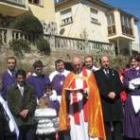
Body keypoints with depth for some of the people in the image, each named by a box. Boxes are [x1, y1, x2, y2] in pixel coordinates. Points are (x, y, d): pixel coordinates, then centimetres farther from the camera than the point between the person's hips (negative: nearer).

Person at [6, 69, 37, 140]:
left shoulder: (30, 88, 14)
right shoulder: (10, 89, 9)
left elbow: (33, 101, 5)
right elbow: (10, 104, 1)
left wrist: (27, 110, -11)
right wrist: (19, 112, -10)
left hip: (30, 119, 1)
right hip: (17, 119, -1)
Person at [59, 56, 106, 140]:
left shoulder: (89, 74, 5)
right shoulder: (70, 76, 11)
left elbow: (93, 89, -4)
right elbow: (65, 92, 8)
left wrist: (86, 91, -22)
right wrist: (68, 93, -13)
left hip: (86, 106, -1)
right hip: (74, 106, 2)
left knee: (87, 128, -2)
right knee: (76, 131, 1)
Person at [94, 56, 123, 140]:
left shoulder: (115, 72, 16)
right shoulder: (97, 74, 5)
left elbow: (120, 86, 7)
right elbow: (98, 87, -6)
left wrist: (115, 93, -10)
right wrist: (108, 94, -16)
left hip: (116, 102, 3)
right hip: (104, 103, -3)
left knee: (118, 125, 6)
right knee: (107, 126, 0)